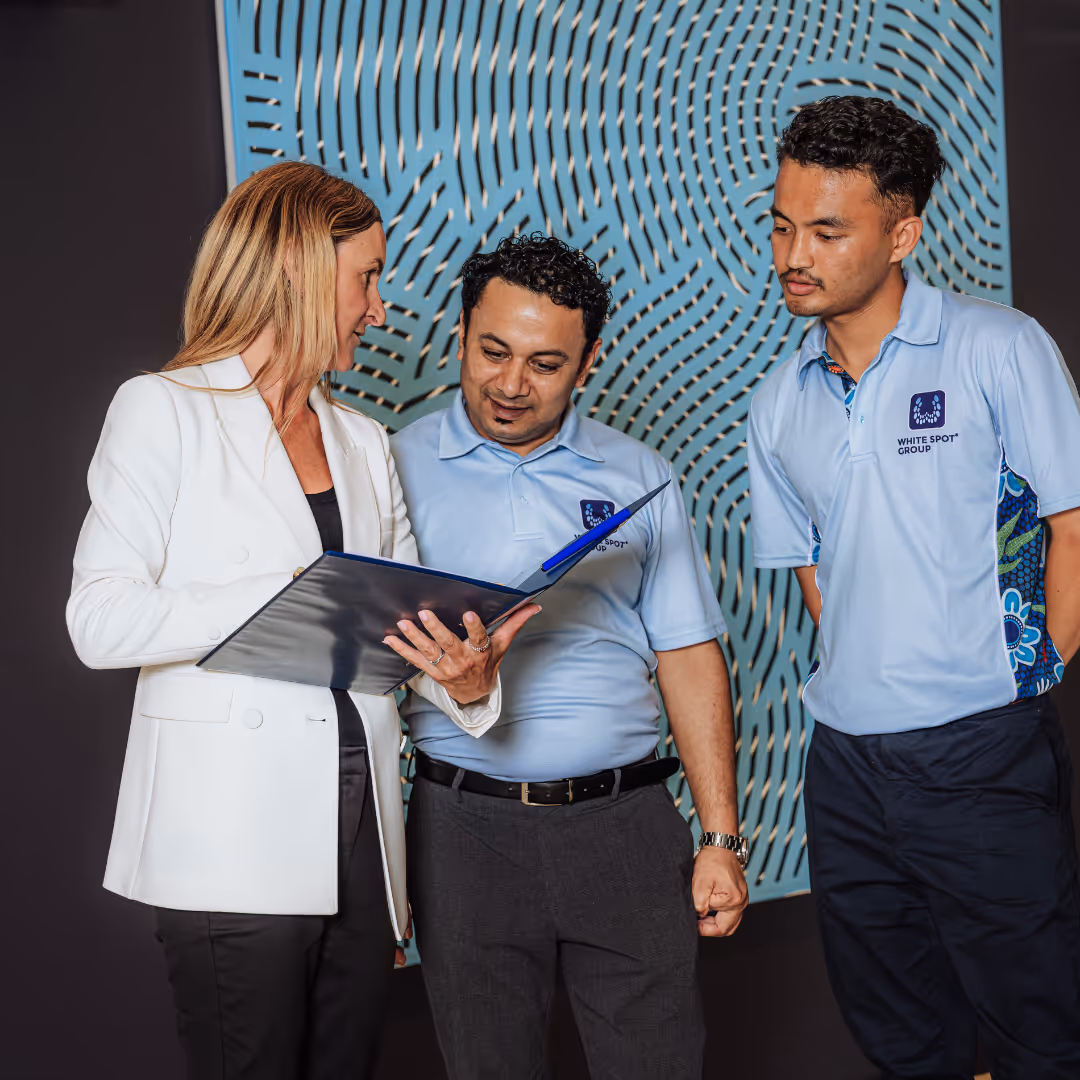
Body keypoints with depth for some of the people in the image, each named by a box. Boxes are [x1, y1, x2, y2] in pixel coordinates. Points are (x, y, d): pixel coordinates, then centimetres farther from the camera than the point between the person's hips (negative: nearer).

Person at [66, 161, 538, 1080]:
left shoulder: (366, 442, 18)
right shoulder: (164, 410, -1)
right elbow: (100, 622, -11)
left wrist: (464, 678, -8)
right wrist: (289, 597, -20)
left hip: (359, 831, 6)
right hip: (235, 842, -6)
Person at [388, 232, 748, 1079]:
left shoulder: (637, 477, 9)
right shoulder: (400, 467, 3)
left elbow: (688, 657, 7)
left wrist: (722, 837, 2)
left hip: (625, 821, 1)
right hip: (468, 826, -1)